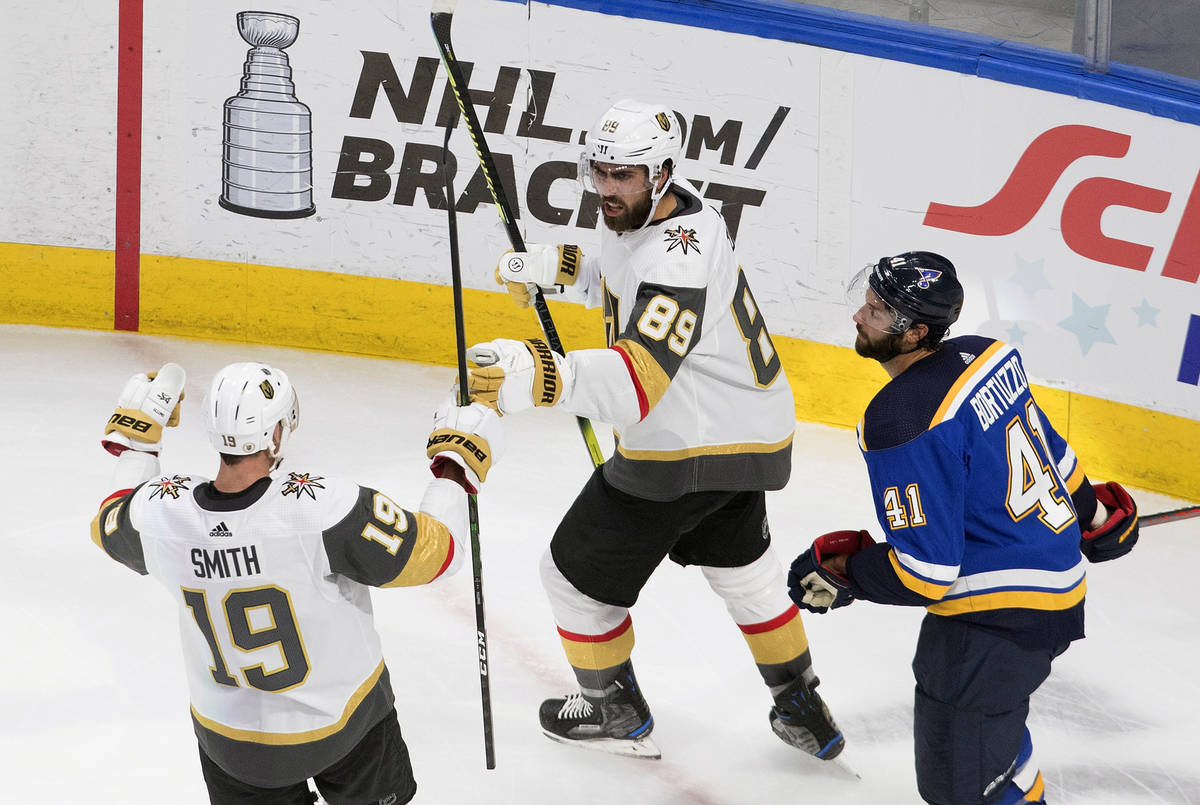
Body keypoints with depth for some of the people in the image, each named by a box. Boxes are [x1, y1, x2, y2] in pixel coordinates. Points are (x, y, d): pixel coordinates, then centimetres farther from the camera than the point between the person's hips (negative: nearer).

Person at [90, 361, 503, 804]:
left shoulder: (159, 512, -20)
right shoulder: (325, 509, -33)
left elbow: (111, 526, 6)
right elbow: (435, 552, -23)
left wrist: (136, 440, 17)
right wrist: (457, 463, -8)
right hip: (343, 721, -3)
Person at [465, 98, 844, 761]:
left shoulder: (677, 258, -30)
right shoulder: (653, 214, 2)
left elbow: (637, 379, -43)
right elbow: (627, 285, 25)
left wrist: (538, 375, -58)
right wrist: (554, 266, 10)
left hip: (687, 454, -10)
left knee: (578, 574, 8)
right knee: (741, 569, 31)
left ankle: (615, 713, 28)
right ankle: (801, 706, 43)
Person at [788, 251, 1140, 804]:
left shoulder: (901, 425, -26)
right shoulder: (984, 355, -2)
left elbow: (924, 574, -25)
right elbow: (1050, 449, 14)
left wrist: (841, 571, -10)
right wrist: (1090, 512, 31)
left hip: (997, 622, -10)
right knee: (993, 717, 34)